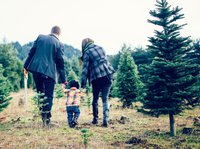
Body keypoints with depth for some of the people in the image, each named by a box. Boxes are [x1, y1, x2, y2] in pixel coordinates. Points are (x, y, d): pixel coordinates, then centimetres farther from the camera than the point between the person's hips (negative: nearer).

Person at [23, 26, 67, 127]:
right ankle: (46, 120, -1)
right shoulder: (59, 44, -2)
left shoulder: (40, 37, 6)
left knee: (40, 93, 19)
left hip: (35, 69, 4)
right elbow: (60, 63, -2)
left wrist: (26, 66, 12)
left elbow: (31, 52, 5)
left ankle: (43, 113, 22)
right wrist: (63, 80, 3)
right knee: (48, 96, 4)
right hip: (49, 72, -4)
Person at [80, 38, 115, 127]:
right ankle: (105, 120, -7)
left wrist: (83, 83, -4)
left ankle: (95, 119, 22)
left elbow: (85, 68, -5)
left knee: (95, 99, 15)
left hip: (97, 78, -3)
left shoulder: (87, 52, -1)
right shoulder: (100, 48, 14)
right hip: (108, 75, 3)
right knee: (105, 99, 5)